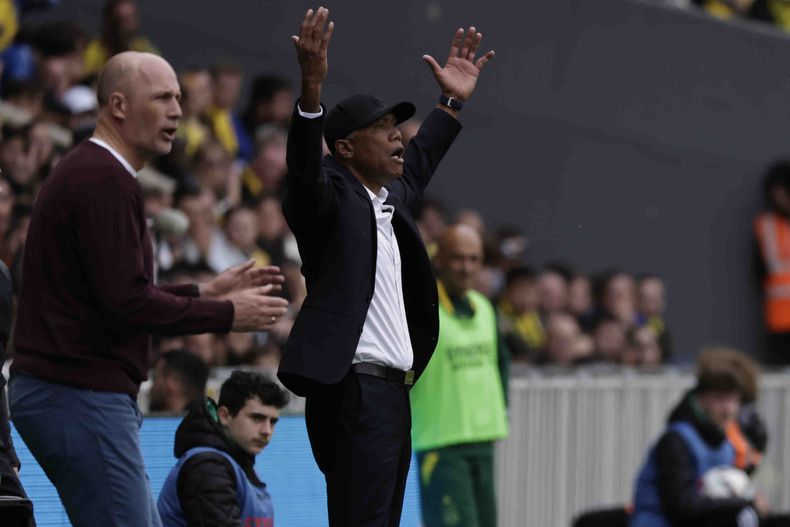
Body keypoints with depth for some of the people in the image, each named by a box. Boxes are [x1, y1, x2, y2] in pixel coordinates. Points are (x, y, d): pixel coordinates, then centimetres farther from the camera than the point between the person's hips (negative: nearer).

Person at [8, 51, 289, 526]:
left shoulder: (85, 172, 18)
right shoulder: (106, 181, -15)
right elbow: (128, 303, -21)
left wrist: (207, 292, 17)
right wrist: (225, 314, -11)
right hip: (84, 398, -11)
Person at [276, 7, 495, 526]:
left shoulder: (389, 199, 19)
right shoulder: (332, 196, -6)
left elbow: (416, 165, 39)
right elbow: (304, 166, -27)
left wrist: (453, 102, 40)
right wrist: (311, 89, -41)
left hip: (393, 391, 9)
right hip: (354, 391, -9)